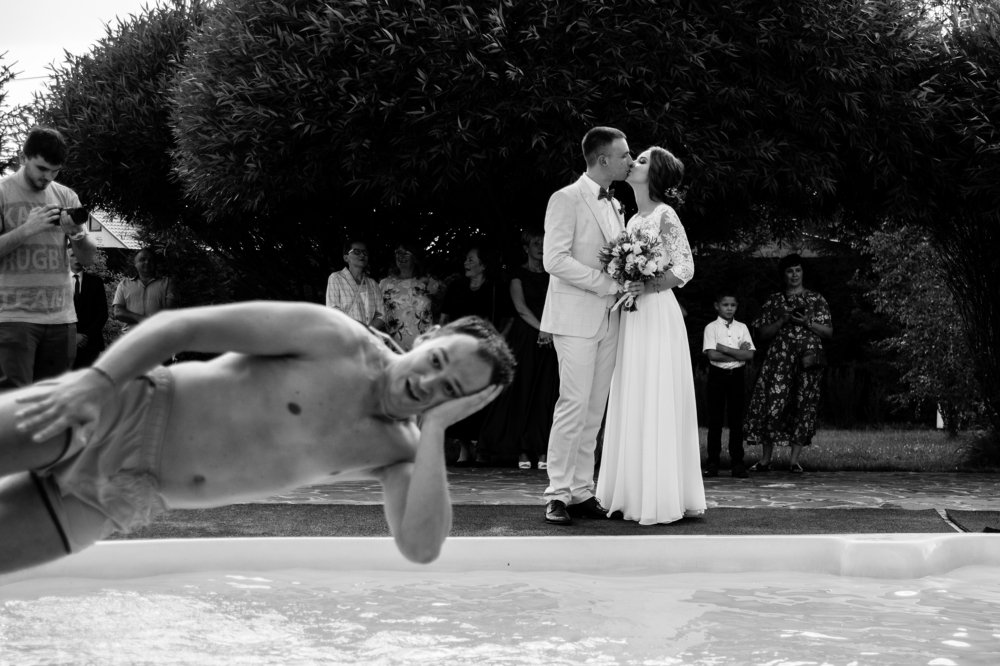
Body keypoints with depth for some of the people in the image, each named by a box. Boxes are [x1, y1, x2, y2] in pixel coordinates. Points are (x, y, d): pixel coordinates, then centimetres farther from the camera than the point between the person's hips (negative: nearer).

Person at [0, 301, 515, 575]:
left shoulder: (399, 455, 3)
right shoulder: (337, 339, -12)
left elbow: (420, 547, -14)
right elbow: (179, 324, -13)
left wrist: (437, 429, -16)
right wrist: (97, 380, -27)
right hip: (113, 415, -4)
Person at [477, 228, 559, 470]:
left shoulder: (551, 276, 14)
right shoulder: (519, 275, 3)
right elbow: (521, 307, -7)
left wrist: (550, 331, -9)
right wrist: (541, 329, -16)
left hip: (549, 340, 3)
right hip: (525, 339, -3)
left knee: (545, 395, -1)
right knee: (523, 392, -4)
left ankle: (541, 450, -1)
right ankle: (521, 450, -2)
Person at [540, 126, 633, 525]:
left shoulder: (615, 205, 19)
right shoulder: (566, 200, -6)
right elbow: (554, 260, -15)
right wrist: (605, 283, -16)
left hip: (607, 320, 8)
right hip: (576, 317, -8)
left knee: (594, 411, 6)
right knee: (574, 406, -11)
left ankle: (582, 493, 9)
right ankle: (558, 496, -8)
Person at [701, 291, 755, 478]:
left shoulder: (742, 328, 9)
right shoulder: (711, 328, 1)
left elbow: (750, 355, -2)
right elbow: (712, 354, -13)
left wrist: (724, 348, -9)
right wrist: (738, 353, -9)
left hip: (737, 375, 2)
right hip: (717, 375, -2)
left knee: (737, 420, 1)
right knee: (715, 420, 0)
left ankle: (737, 463, 3)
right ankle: (712, 463, 4)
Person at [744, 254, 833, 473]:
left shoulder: (816, 300, 12)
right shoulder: (773, 301, 14)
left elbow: (829, 332, 8)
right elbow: (762, 334, 9)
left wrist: (807, 323, -7)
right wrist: (783, 321, -6)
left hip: (808, 358, 0)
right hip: (779, 360, 0)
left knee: (803, 406, -4)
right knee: (772, 404, -9)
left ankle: (794, 459, -2)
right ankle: (765, 459, -4)